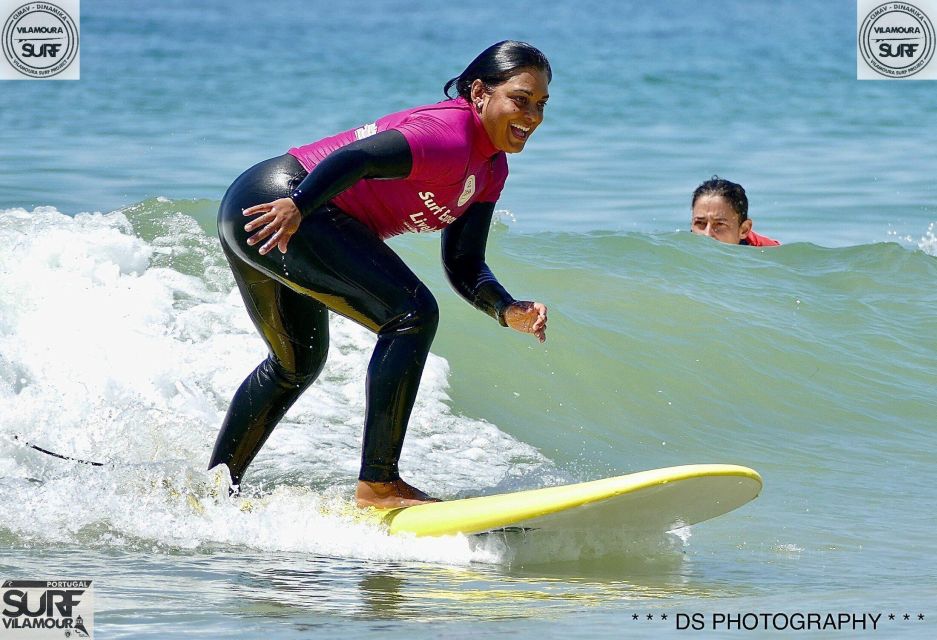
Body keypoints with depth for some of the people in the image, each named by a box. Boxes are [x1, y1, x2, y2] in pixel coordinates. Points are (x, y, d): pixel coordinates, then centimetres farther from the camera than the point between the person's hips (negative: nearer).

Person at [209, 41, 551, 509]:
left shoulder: (491, 170, 11)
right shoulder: (449, 137, -20)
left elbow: (464, 266, 8)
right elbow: (360, 157, -34)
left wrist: (509, 311, -9)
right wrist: (298, 207, -46)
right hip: (278, 204, -11)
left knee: (296, 364, 29)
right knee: (411, 314, -19)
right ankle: (377, 485, -16)